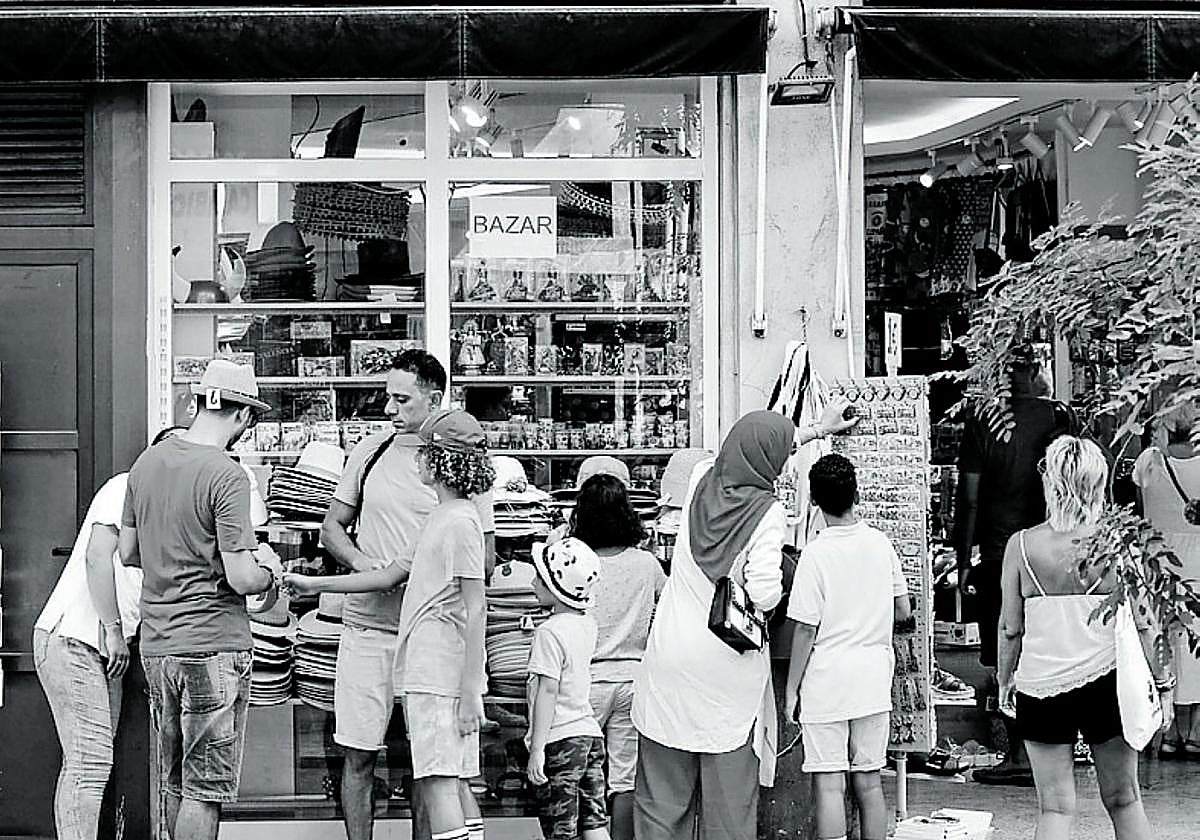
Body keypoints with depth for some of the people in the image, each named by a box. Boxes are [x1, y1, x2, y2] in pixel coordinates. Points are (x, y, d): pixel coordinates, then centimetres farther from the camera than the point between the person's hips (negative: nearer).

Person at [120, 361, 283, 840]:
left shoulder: (147, 462, 6)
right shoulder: (226, 477, -16)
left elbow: (128, 553, 15)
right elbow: (242, 579, -18)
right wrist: (268, 570, 3)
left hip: (156, 646, 7)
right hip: (213, 648, -7)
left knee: (175, 782, 18)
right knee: (205, 788, 0)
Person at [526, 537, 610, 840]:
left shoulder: (549, 632, -15)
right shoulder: (587, 624, 8)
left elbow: (547, 691, -19)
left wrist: (537, 749, -18)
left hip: (561, 739, -8)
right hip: (590, 733, 8)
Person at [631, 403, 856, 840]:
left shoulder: (702, 481, 3)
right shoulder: (767, 512, -13)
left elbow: (747, 453, 23)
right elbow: (764, 595, -20)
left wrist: (815, 430, 34)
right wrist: (781, 578, 3)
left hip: (670, 662, 4)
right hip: (728, 674, -4)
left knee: (661, 801, 9)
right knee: (729, 803, 6)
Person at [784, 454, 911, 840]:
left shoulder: (816, 554, -12)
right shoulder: (881, 544, 2)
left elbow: (805, 631, -11)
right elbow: (904, 611, 9)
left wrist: (791, 689, -2)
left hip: (826, 685, -5)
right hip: (873, 681, 5)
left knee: (829, 785, -1)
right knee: (868, 781, 11)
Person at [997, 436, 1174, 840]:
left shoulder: (1021, 545, -5)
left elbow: (1011, 629, 1)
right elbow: (1143, 624, -4)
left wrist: (1005, 682, 15)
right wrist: (1161, 682, 7)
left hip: (1040, 687, 0)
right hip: (1106, 682, 0)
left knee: (1054, 807, 5)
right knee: (1123, 800, 14)